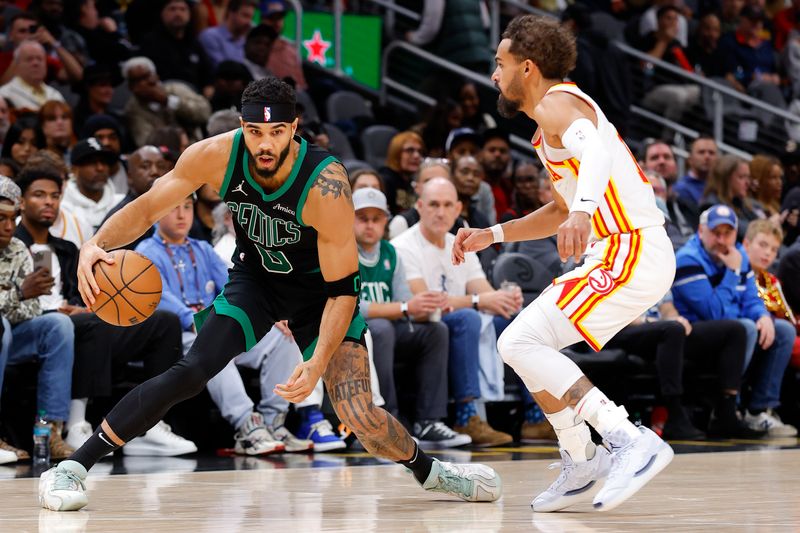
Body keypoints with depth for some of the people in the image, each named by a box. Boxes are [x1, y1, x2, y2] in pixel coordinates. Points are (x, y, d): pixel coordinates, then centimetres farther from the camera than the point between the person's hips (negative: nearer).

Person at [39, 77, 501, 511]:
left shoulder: (326, 186, -34)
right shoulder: (217, 156, -24)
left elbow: (342, 289, -28)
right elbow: (147, 208, -12)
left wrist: (318, 364, -39)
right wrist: (97, 244, -31)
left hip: (321, 290, -2)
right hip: (255, 277, 2)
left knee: (360, 416, -13)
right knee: (191, 372, -18)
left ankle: (429, 472, 19)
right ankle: (73, 467, -11)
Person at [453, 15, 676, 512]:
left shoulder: (557, 103, -9)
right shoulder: (556, 117, 23)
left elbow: (596, 149, -32)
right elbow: (561, 210, 34)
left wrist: (584, 210, -50)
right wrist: (491, 235, 29)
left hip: (630, 254, -10)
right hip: (616, 253, 10)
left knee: (519, 342, -19)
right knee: (523, 345, 18)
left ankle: (630, 441, -26)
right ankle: (582, 465, 20)